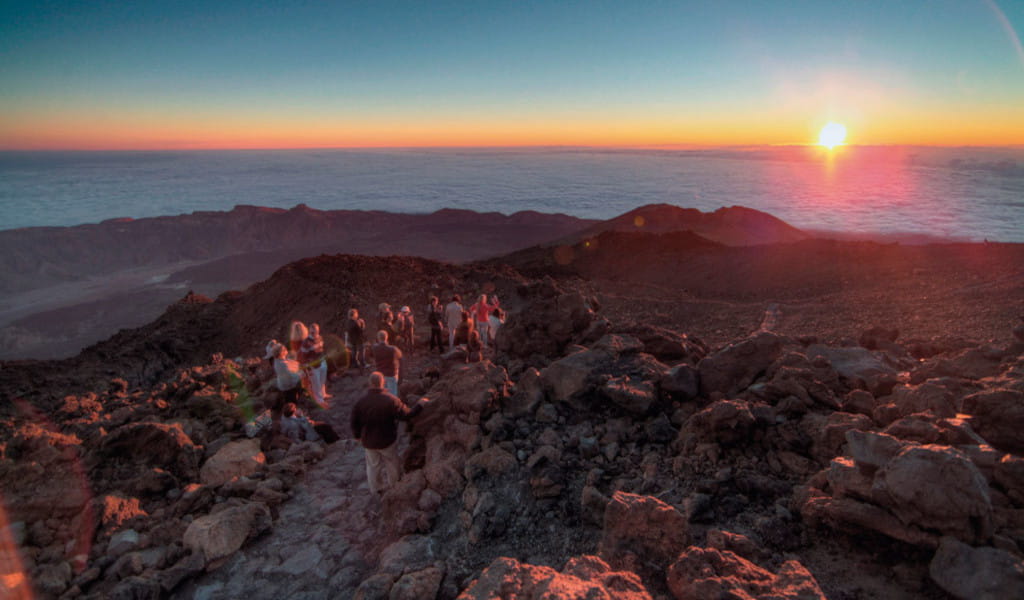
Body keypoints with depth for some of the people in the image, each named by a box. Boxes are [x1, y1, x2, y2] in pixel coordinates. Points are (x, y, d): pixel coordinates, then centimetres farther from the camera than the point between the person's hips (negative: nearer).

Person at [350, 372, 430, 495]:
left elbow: (355, 422, -7)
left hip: (369, 442, 2)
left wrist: (357, 435, 13)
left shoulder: (361, 402, -18)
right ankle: (394, 486, 42)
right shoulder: (391, 400, -25)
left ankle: (376, 489, 40)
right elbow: (406, 415, -19)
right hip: (387, 440, -2)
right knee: (392, 464, 22)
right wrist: (419, 405, -5)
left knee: (373, 465, 23)